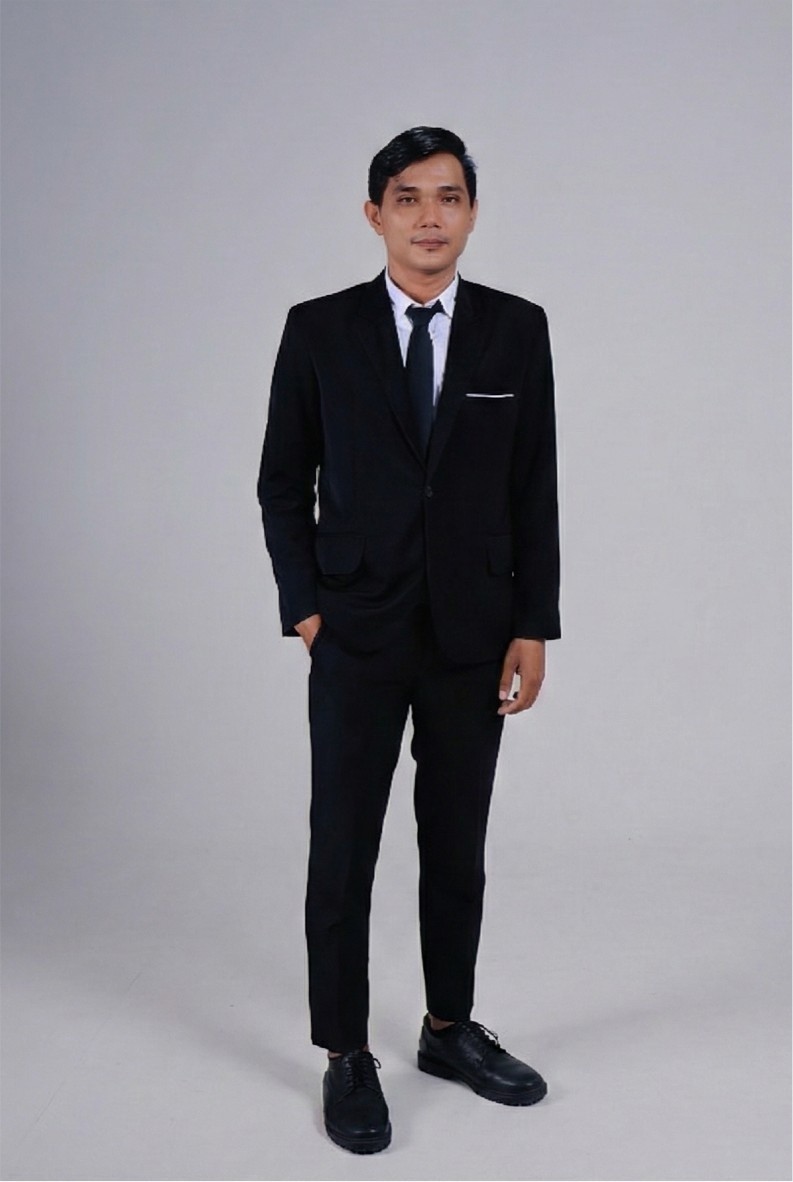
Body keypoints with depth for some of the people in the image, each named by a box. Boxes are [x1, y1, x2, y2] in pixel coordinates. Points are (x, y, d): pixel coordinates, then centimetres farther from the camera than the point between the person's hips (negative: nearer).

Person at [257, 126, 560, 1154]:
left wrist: (533, 629, -2)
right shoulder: (319, 330, -2)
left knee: (458, 842, 12)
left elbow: (535, 489, 2)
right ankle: (346, 1057, 18)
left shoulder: (518, 329, 1)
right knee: (343, 848, 3)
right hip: (357, 635, -1)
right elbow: (283, 482, 3)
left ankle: (450, 1030, 29)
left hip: (473, 635, 2)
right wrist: (304, 607, -4)